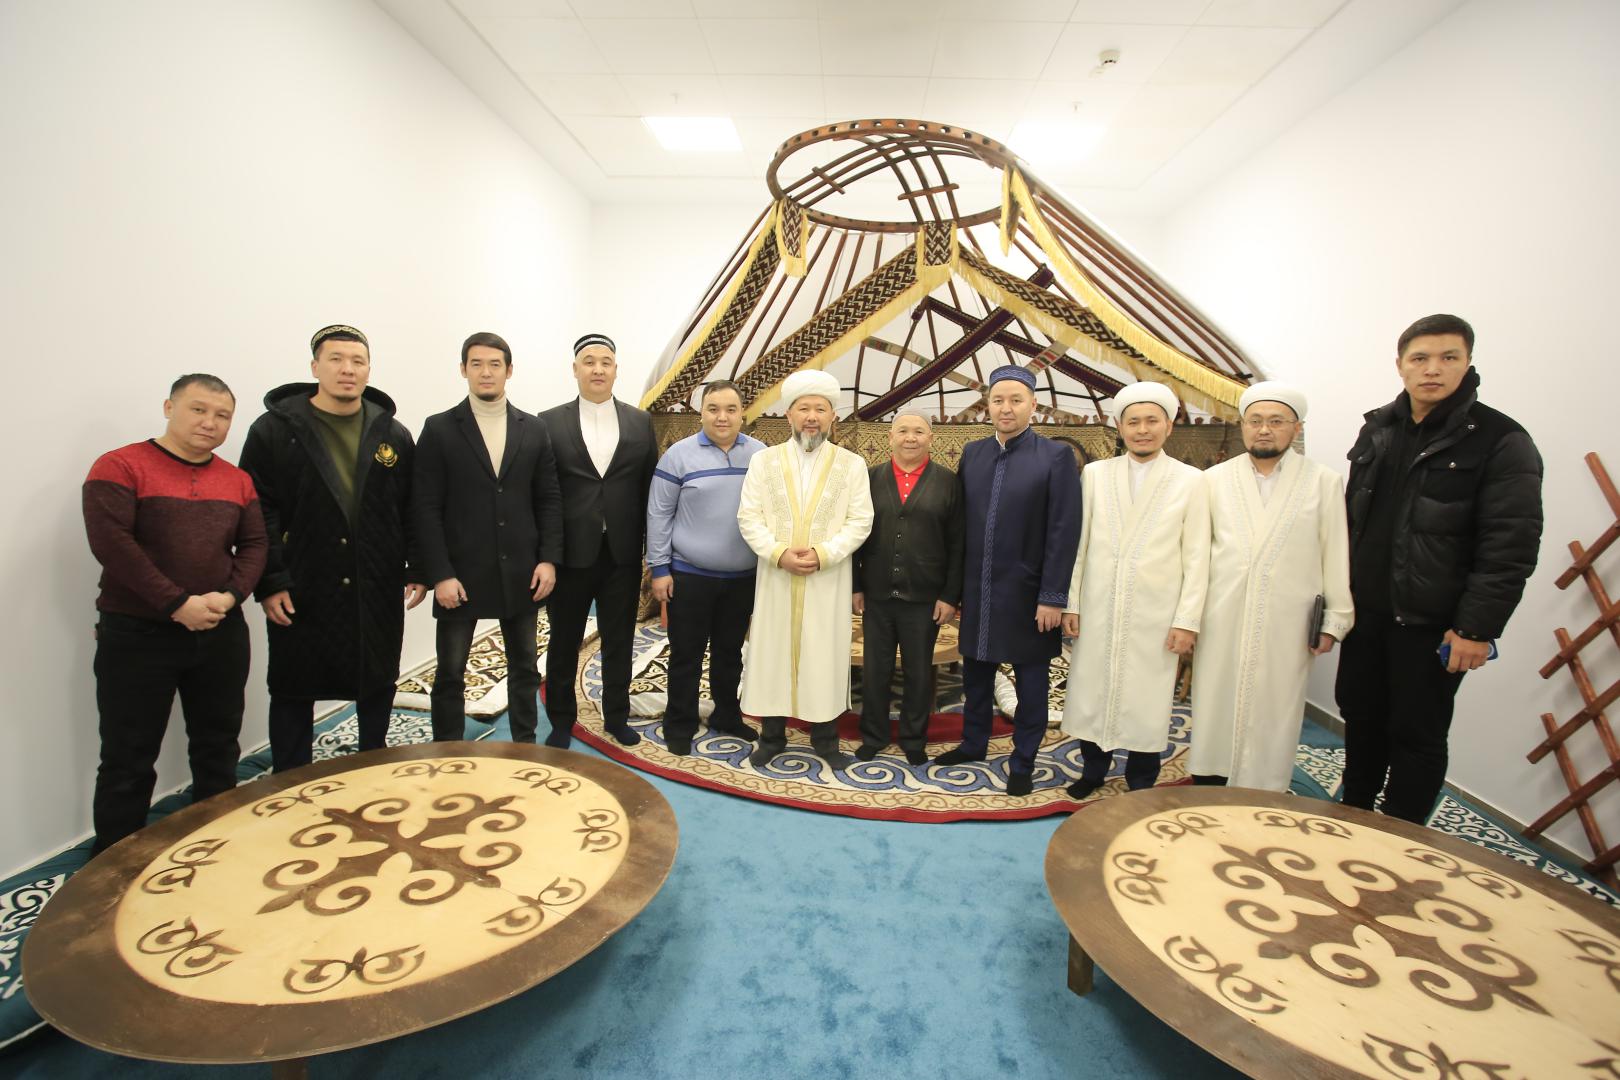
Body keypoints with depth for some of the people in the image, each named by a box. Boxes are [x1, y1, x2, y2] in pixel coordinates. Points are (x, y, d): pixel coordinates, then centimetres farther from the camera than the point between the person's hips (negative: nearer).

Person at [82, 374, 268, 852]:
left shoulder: (237, 480, 9)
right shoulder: (119, 467, -7)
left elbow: (254, 544, 6)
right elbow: (110, 543, -17)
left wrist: (230, 595, -12)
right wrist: (177, 605, -20)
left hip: (222, 635, 5)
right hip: (137, 636, -4)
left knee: (218, 748, 15)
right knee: (128, 759, 5)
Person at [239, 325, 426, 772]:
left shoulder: (393, 434, 6)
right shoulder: (274, 429, -2)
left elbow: (412, 509, 6)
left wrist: (419, 569, 1)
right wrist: (269, 582, -11)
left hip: (378, 591, 3)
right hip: (301, 593, -2)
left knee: (377, 684, 14)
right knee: (293, 692, 10)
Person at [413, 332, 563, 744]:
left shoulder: (533, 429, 6)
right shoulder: (439, 429, -1)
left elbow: (549, 500, 6)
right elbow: (426, 508, -5)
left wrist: (548, 559, -3)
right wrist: (440, 574, -11)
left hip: (521, 574, 3)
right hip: (460, 575, -2)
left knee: (524, 668, 13)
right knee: (450, 673, 7)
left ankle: (525, 746, 28)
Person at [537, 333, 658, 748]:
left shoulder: (640, 422, 4)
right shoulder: (549, 423, -1)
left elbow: (649, 489, 4)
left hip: (623, 555, 2)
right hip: (571, 554, -1)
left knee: (619, 642, 13)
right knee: (564, 643, 13)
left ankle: (616, 716, 31)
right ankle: (561, 721, 31)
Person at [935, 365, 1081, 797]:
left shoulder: (1056, 456, -8)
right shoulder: (972, 452, 5)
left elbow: (1064, 533, -11)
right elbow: (961, 521, 7)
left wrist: (1052, 597, -14)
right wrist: (955, 584, 5)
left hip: (1027, 595, -4)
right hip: (977, 591, 4)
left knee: (1030, 683, 10)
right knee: (975, 673, 18)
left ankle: (1023, 763, 26)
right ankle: (973, 744, 38)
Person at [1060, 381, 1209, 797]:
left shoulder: (1191, 480, 1)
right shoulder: (1094, 474, 5)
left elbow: (1196, 558, 0)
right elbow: (1078, 544, 5)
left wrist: (1188, 620, -5)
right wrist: (1071, 604, 2)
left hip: (1155, 616, -1)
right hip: (1098, 612, 2)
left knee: (1147, 701, 6)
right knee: (1091, 694, 8)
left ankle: (1140, 785, 25)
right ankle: (1093, 769, 28)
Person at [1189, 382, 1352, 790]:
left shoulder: (1325, 483, 2)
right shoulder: (1214, 479, 4)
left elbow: (1337, 555, 3)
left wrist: (1335, 620, 1)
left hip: (1286, 627, -1)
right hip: (1221, 622, 1)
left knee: (1273, 715, 6)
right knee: (1215, 710, 8)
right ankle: (1208, 782, 20)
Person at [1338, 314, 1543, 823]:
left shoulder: (1502, 442, -9)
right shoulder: (1378, 429, 8)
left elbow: (1510, 548, -12)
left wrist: (1477, 628, -16)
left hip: (1430, 625, -5)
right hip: (1365, 611, 5)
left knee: (1418, 735, 6)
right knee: (1360, 715, 16)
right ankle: (1352, 816, 34)